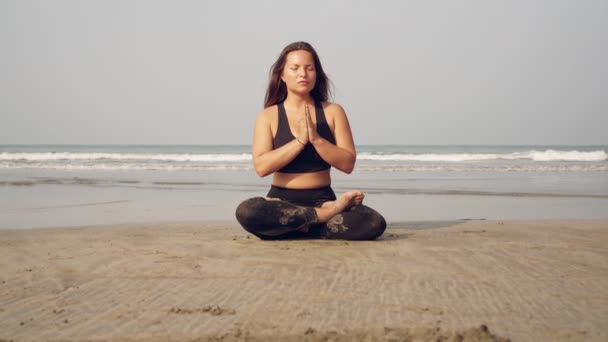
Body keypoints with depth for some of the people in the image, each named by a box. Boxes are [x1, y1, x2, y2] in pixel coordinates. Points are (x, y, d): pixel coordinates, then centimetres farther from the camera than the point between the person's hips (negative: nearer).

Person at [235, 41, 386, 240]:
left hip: (322, 199, 1)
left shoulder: (332, 112, 5)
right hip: (282, 202, 0)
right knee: (247, 212, -36)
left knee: (374, 223, -27)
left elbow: (347, 164, -3)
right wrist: (300, 140, -17)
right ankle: (325, 214, -21)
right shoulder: (268, 116, 2)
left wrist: (316, 138, -16)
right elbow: (261, 167, -12)